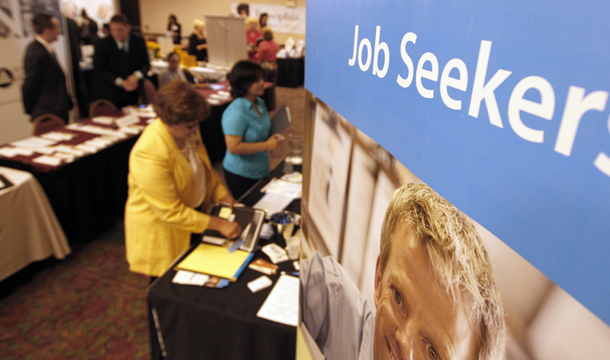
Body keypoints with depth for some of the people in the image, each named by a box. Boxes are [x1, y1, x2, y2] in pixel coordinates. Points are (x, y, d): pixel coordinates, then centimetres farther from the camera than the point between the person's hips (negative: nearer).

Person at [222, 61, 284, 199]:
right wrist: (266, 145, -23)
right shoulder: (236, 112, -24)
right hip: (241, 175, -8)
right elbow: (233, 147, -28)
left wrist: (272, 138, -2)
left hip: (261, 170, 8)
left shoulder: (260, 103, 3)